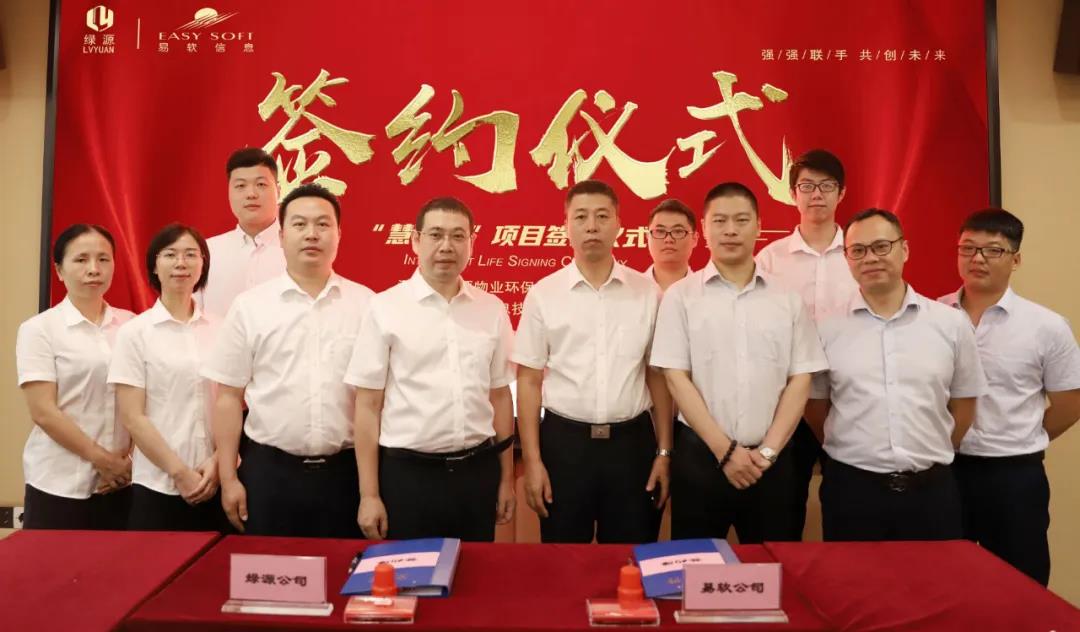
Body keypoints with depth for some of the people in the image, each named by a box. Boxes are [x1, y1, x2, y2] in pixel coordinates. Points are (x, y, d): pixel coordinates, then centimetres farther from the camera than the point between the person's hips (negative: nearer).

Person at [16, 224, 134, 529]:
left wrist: (130, 457, -5)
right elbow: (43, 412, -8)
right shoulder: (38, 329, -3)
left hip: (122, 482, 2)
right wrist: (102, 460, -11)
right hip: (60, 486, -2)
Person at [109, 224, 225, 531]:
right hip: (157, 485, -2)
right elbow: (132, 418, -5)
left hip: (215, 482, 2)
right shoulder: (134, 332, -2)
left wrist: (217, 462, -7)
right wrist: (179, 472, -9)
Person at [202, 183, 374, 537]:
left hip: (345, 470, 0)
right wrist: (228, 478, 1)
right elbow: (228, 397, 3)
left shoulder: (366, 304, 1)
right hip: (269, 469, 0)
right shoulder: (249, 307, 1)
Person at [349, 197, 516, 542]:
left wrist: (507, 478, 10)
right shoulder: (386, 308, -6)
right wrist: (369, 495, -5)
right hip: (407, 474, -3)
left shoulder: (492, 309, 3)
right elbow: (368, 406, -4)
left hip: (478, 472, 3)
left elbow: (500, 396, 9)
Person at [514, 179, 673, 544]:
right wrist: (532, 460, -4)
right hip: (564, 441, 0)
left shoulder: (647, 293, 1)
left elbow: (658, 375, 6)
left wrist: (664, 451, 4)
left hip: (632, 441, 1)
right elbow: (529, 381, 0)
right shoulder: (543, 294, -2)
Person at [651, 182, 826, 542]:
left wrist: (768, 450, -7)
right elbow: (676, 378, -6)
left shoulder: (788, 299, 5)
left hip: (770, 460, 2)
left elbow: (800, 380, 3)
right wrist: (725, 450, -10)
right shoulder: (681, 296, -1)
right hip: (701, 454, -2)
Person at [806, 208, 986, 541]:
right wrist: (851, 452, 9)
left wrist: (930, 456, 12)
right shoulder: (827, 330, -2)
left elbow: (963, 405, 10)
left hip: (931, 489, 1)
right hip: (851, 488, -1)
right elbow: (815, 407, 7)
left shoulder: (951, 323, 1)